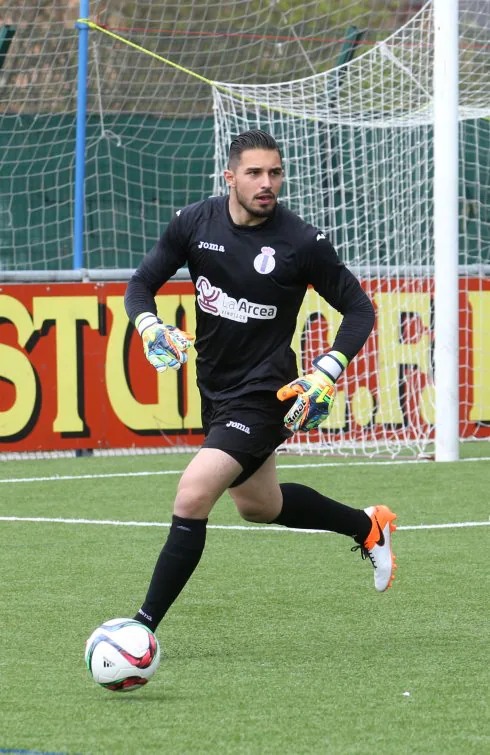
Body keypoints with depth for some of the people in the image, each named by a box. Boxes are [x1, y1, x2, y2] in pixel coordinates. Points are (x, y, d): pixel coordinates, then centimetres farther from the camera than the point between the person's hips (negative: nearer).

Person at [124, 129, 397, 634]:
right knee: (258, 506, 25)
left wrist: (326, 375, -18)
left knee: (192, 496, -22)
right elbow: (141, 285, 3)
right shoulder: (195, 223, -6)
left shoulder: (302, 242, -16)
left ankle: (146, 624, -13)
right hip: (215, 390, 7)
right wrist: (151, 327, -19)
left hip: (263, 395, -7)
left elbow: (358, 309, -5)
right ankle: (368, 526, 49)